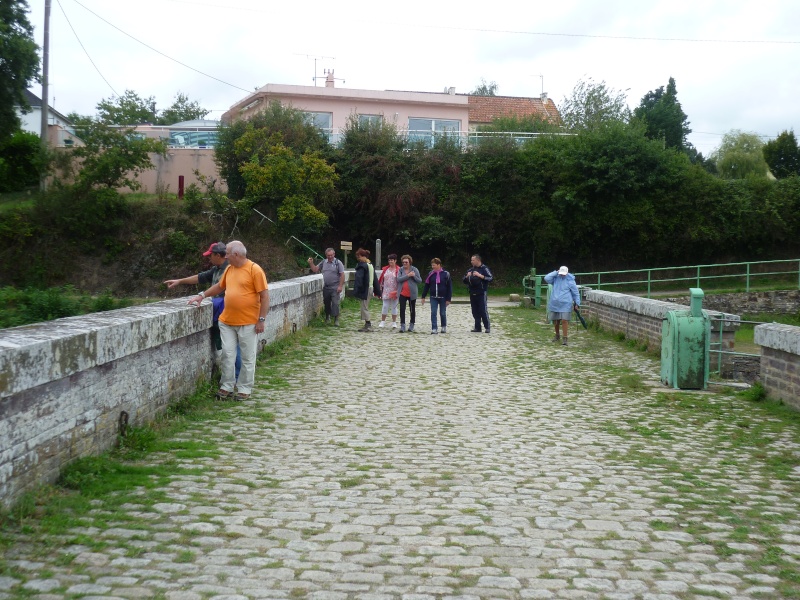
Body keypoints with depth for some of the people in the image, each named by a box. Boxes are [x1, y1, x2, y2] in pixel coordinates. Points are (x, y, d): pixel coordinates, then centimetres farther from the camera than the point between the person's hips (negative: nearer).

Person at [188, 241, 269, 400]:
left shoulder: (255, 270, -11)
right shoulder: (229, 269, 9)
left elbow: (265, 296, -11)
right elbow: (219, 286, 26)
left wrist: (261, 320, -13)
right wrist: (202, 295, 16)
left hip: (248, 323, -6)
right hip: (227, 322, 6)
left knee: (247, 358, 4)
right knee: (228, 355, 8)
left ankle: (244, 389, 14)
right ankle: (226, 387, 18)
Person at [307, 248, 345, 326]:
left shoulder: (338, 263, -6)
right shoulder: (323, 262, 8)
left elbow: (342, 275, -9)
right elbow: (315, 270, 11)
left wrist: (340, 286, -15)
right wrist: (311, 263, -7)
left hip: (335, 287, -5)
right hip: (326, 287, 5)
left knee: (335, 303, -10)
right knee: (326, 303, 13)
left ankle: (336, 319, -6)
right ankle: (327, 317, 28)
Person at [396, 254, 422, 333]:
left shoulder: (415, 270, -1)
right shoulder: (401, 269, 3)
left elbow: (420, 281, -1)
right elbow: (398, 279, -12)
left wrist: (414, 276, -18)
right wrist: (408, 275, -19)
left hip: (412, 293, -1)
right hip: (402, 293, 1)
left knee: (412, 309, 10)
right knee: (402, 309, -5)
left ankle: (411, 325, 23)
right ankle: (402, 326, -3)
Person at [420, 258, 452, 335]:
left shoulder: (446, 274, -6)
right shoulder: (431, 274, 3)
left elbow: (449, 287, -5)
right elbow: (426, 286, 6)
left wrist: (448, 299, -9)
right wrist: (423, 297, 3)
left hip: (443, 297, -2)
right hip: (433, 297, 2)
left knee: (443, 313, 9)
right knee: (433, 313, -5)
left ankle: (444, 327, 29)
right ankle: (434, 329, -3)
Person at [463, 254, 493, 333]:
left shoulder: (484, 268, -3)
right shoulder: (470, 270, 15)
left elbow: (490, 278, -12)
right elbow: (464, 281, 20)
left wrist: (480, 275, -19)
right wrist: (467, 276, -2)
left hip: (481, 293, -6)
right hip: (472, 293, 6)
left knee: (483, 310, -8)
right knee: (475, 311, 7)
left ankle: (487, 327, -4)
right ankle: (477, 327, 12)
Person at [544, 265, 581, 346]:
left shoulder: (570, 281, -3)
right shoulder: (556, 278, 5)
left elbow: (575, 293, 2)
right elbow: (546, 278, -9)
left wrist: (577, 303, 0)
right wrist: (556, 273, -8)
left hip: (565, 304, -4)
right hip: (554, 304, 4)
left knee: (564, 320, -12)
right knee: (555, 321, 12)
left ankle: (564, 338, -6)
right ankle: (557, 335, 33)